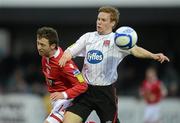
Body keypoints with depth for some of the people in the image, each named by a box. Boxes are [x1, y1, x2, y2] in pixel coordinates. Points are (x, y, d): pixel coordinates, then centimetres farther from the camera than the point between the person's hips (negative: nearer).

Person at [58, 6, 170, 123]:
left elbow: (134, 50, -18)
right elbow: (71, 50, 10)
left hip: (106, 92, -4)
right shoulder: (88, 37, 10)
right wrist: (66, 55, -15)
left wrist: (153, 55, -36)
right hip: (85, 89, 4)